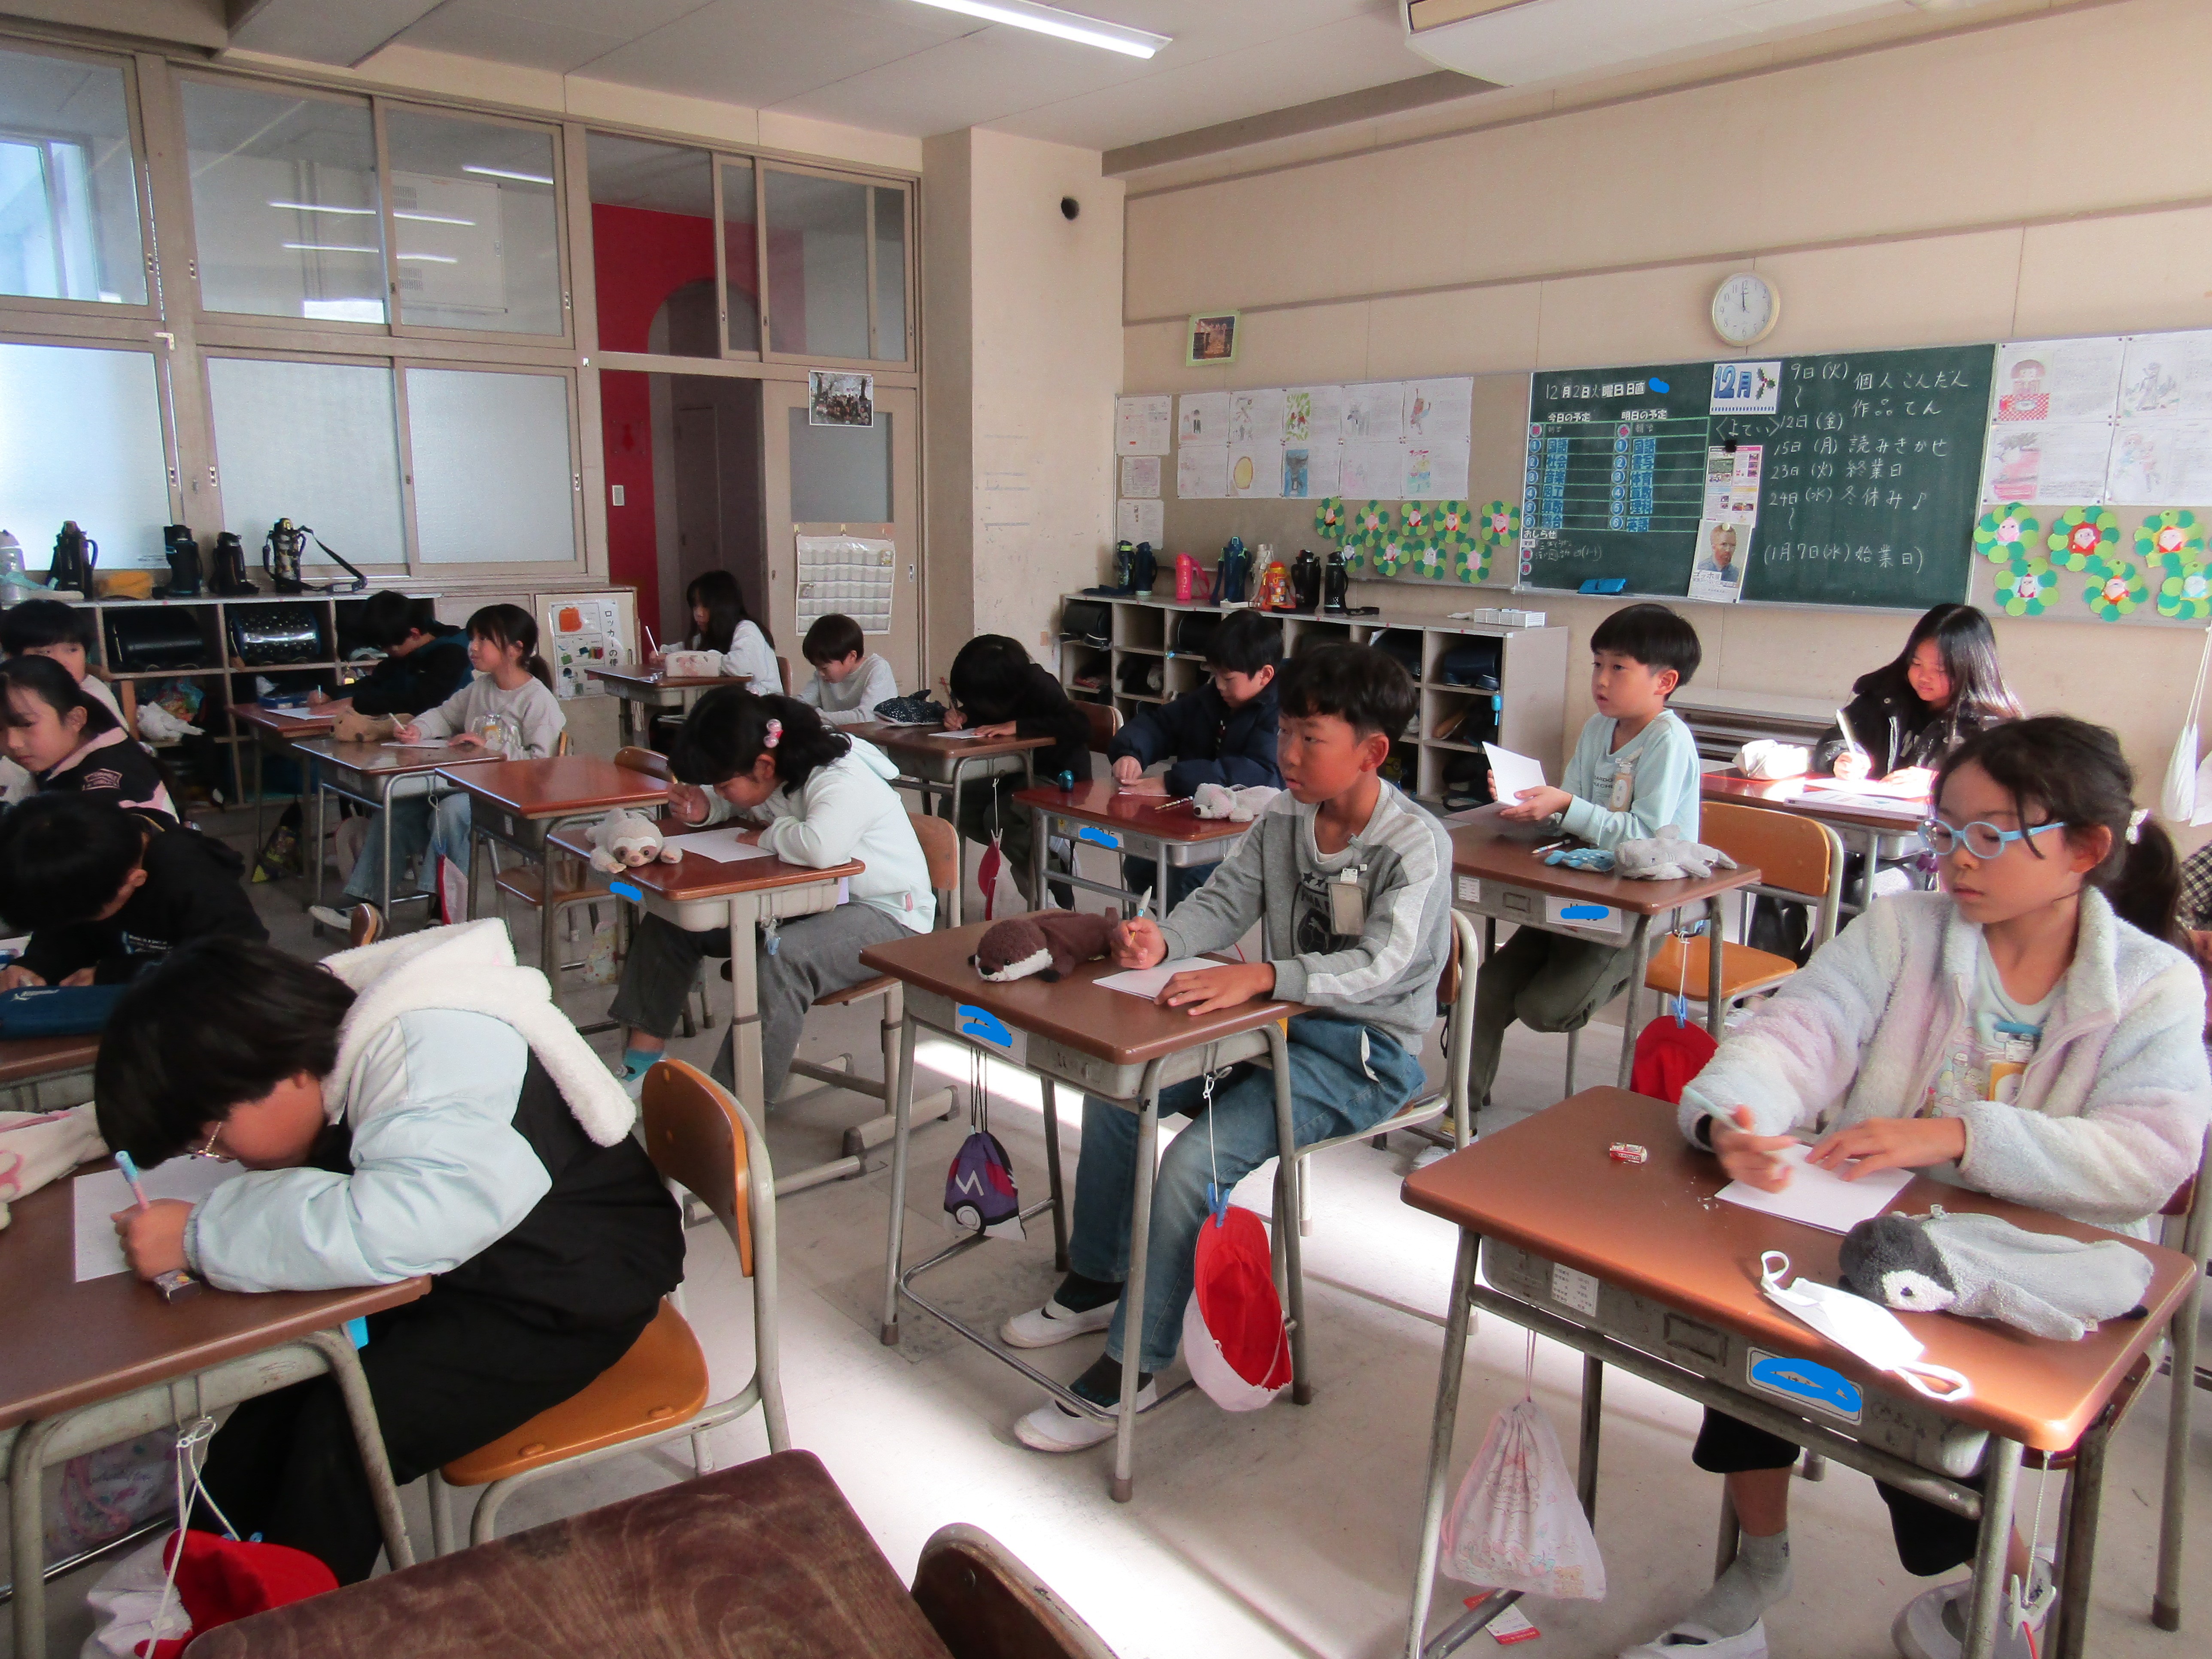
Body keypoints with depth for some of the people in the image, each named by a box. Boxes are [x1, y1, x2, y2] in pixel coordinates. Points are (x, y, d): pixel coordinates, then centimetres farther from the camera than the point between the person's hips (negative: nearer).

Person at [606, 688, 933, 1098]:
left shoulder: (841, 783, -27)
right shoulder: (768, 777, -2)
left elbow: (821, 847, -49)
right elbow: (729, 803, 21)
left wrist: (768, 836, -27)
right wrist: (702, 809, -4)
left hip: (887, 914, -9)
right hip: (806, 901, 9)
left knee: (781, 955, -38)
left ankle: (741, 1104, -30)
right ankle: (643, 1052, 5)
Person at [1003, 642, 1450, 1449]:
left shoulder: (1417, 846, -19)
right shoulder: (1282, 818, 4)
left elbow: (1380, 965, -32)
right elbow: (1223, 901, 4)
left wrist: (1259, 976, -45)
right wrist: (1165, 940, -19)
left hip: (1365, 1054, -8)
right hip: (1279, 1020, 8)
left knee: (1192, 1163, -24)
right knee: (1115, 1089, 1)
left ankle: (1130, 1368, -8)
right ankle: (1095, 1283, 20)